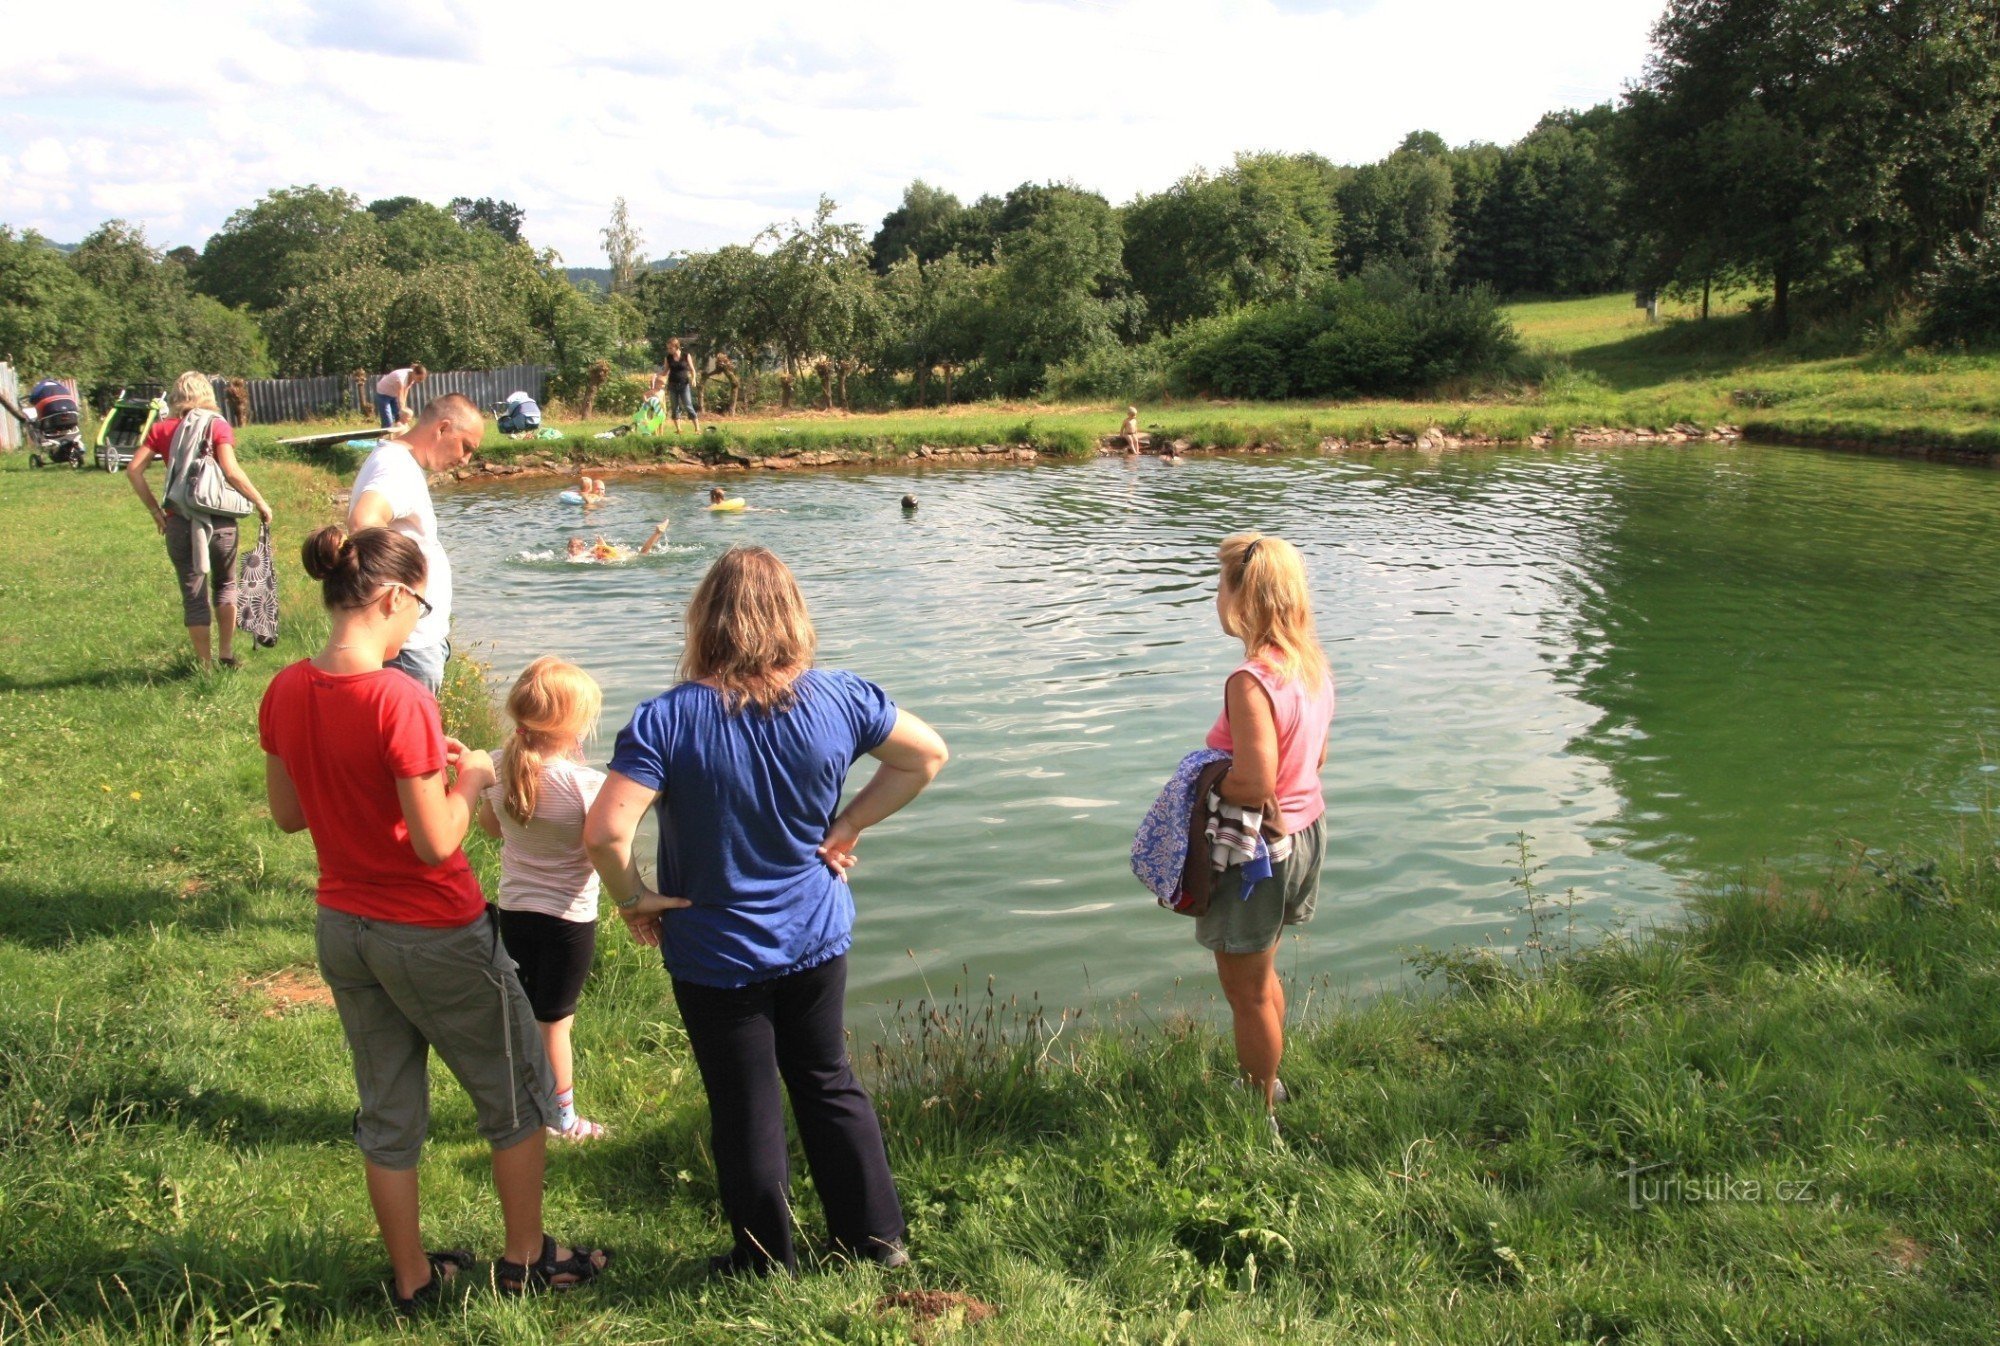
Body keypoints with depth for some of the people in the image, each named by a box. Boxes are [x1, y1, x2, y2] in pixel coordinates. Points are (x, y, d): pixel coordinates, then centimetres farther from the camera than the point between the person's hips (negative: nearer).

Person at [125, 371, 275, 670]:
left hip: (179, 521, 1)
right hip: (220, 519, -1)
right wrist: (261, 502, -6)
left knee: (194, 594, 8)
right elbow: (231, 471, -14)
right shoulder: (217, 425, -3)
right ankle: (226, 655, 19)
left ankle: (205, 664, 11)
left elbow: (133, 470, -2)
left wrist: (154, 509, 7)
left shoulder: (162, 429, 4)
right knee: (225, 584, 20)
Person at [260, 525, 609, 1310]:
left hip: (342, 929, 7)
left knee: (387, 1113, 21)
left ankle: (411, 1277, 34)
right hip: (433, 935, -7)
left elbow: (288, 813, 8)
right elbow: (436, 843, -23)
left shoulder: (285, 694, -4)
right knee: (517, 1092, 16)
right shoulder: (399, 699, -26)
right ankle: (526, 1259, 30)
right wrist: (471, 777, -6)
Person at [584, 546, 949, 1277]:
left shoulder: (667, 720, -23)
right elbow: (928, 755, 2)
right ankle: (876, 1236, 32)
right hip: (817, 937, 4)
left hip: (715, 955, -3)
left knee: (745, 1107, 13)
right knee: (828, 1081, 22)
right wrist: (848, 826, 3)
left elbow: (604, 830, -31)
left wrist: (632, 900, -13)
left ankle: (766, 1263, 30)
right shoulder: (837, 699, -10)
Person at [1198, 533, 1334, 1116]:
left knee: (1248, 993, 10)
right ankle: (1266, 1083, 45)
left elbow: (1256, 787, -31)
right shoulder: (1312, 664, -1)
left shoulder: (1251, 683, -28)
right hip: (1305, 829, 9)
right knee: (1262, 975, 27)